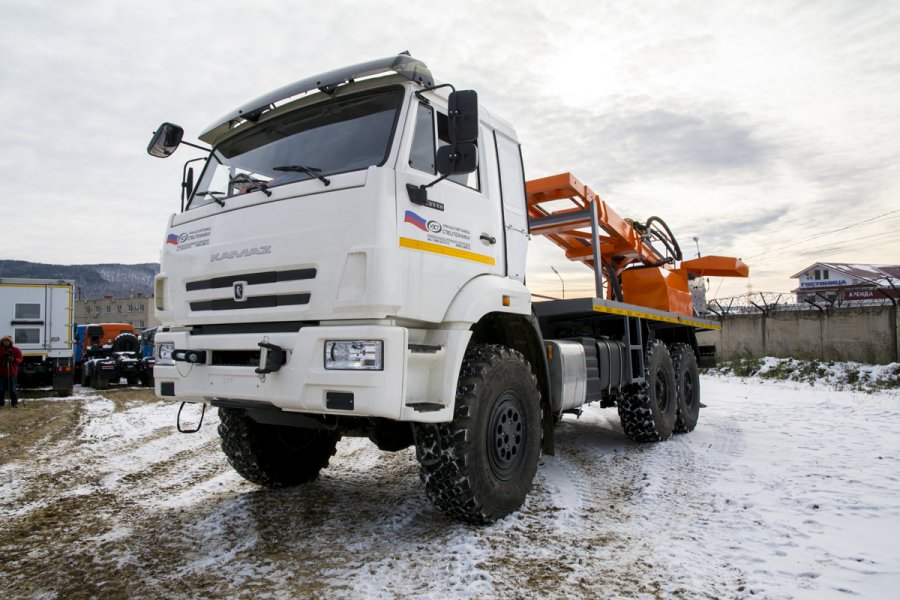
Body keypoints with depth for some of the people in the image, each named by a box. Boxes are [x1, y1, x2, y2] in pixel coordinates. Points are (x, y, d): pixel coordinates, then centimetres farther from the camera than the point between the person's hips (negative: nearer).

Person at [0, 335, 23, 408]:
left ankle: (14, 403, 6)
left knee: (12, 389, -1)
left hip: (12, 373, -2)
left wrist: (14, 359, -20)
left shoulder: (16, 350, 3)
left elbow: (20, 360, -1)